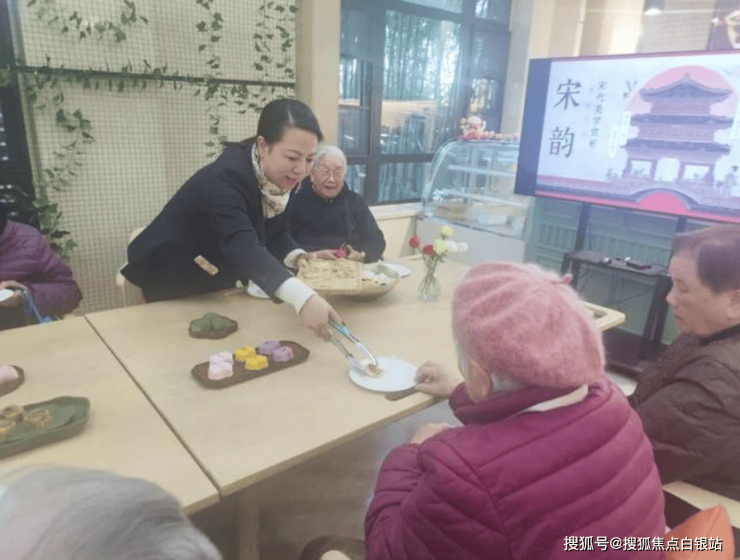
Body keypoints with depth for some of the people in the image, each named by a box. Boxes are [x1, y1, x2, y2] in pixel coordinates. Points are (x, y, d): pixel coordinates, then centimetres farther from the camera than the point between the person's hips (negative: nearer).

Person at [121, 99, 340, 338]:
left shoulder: (280, 175, -13)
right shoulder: (224, 178, -38)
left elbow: (274, 231, -1)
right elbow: (243, 247, -54)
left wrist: (297, 256, -24)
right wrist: (303, 297, -69)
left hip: (218, 283, 7)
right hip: (172, 285, -7)